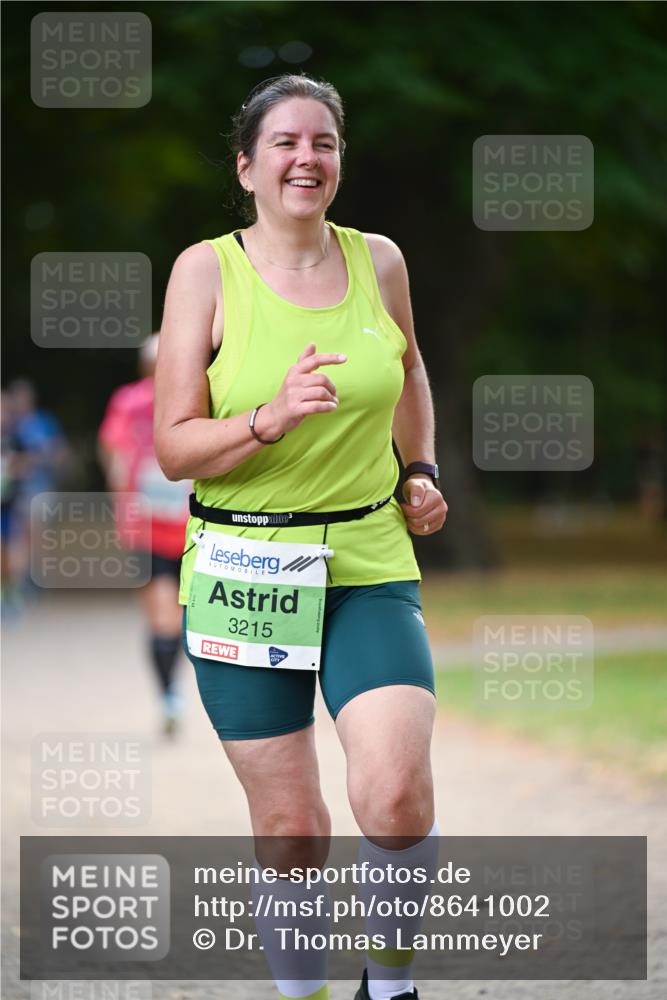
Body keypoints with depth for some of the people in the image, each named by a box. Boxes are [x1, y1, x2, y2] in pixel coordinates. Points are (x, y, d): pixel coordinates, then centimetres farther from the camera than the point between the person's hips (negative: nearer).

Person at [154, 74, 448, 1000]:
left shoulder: (378, 261, 5)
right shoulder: (207, 270, -4)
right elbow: (173, 448, -7)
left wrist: (420, 469, 14)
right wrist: (273, 418, -22)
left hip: (370, 564, 1)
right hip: (242, 568, -1)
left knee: (397, 799, -18)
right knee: (289, 832, 2)